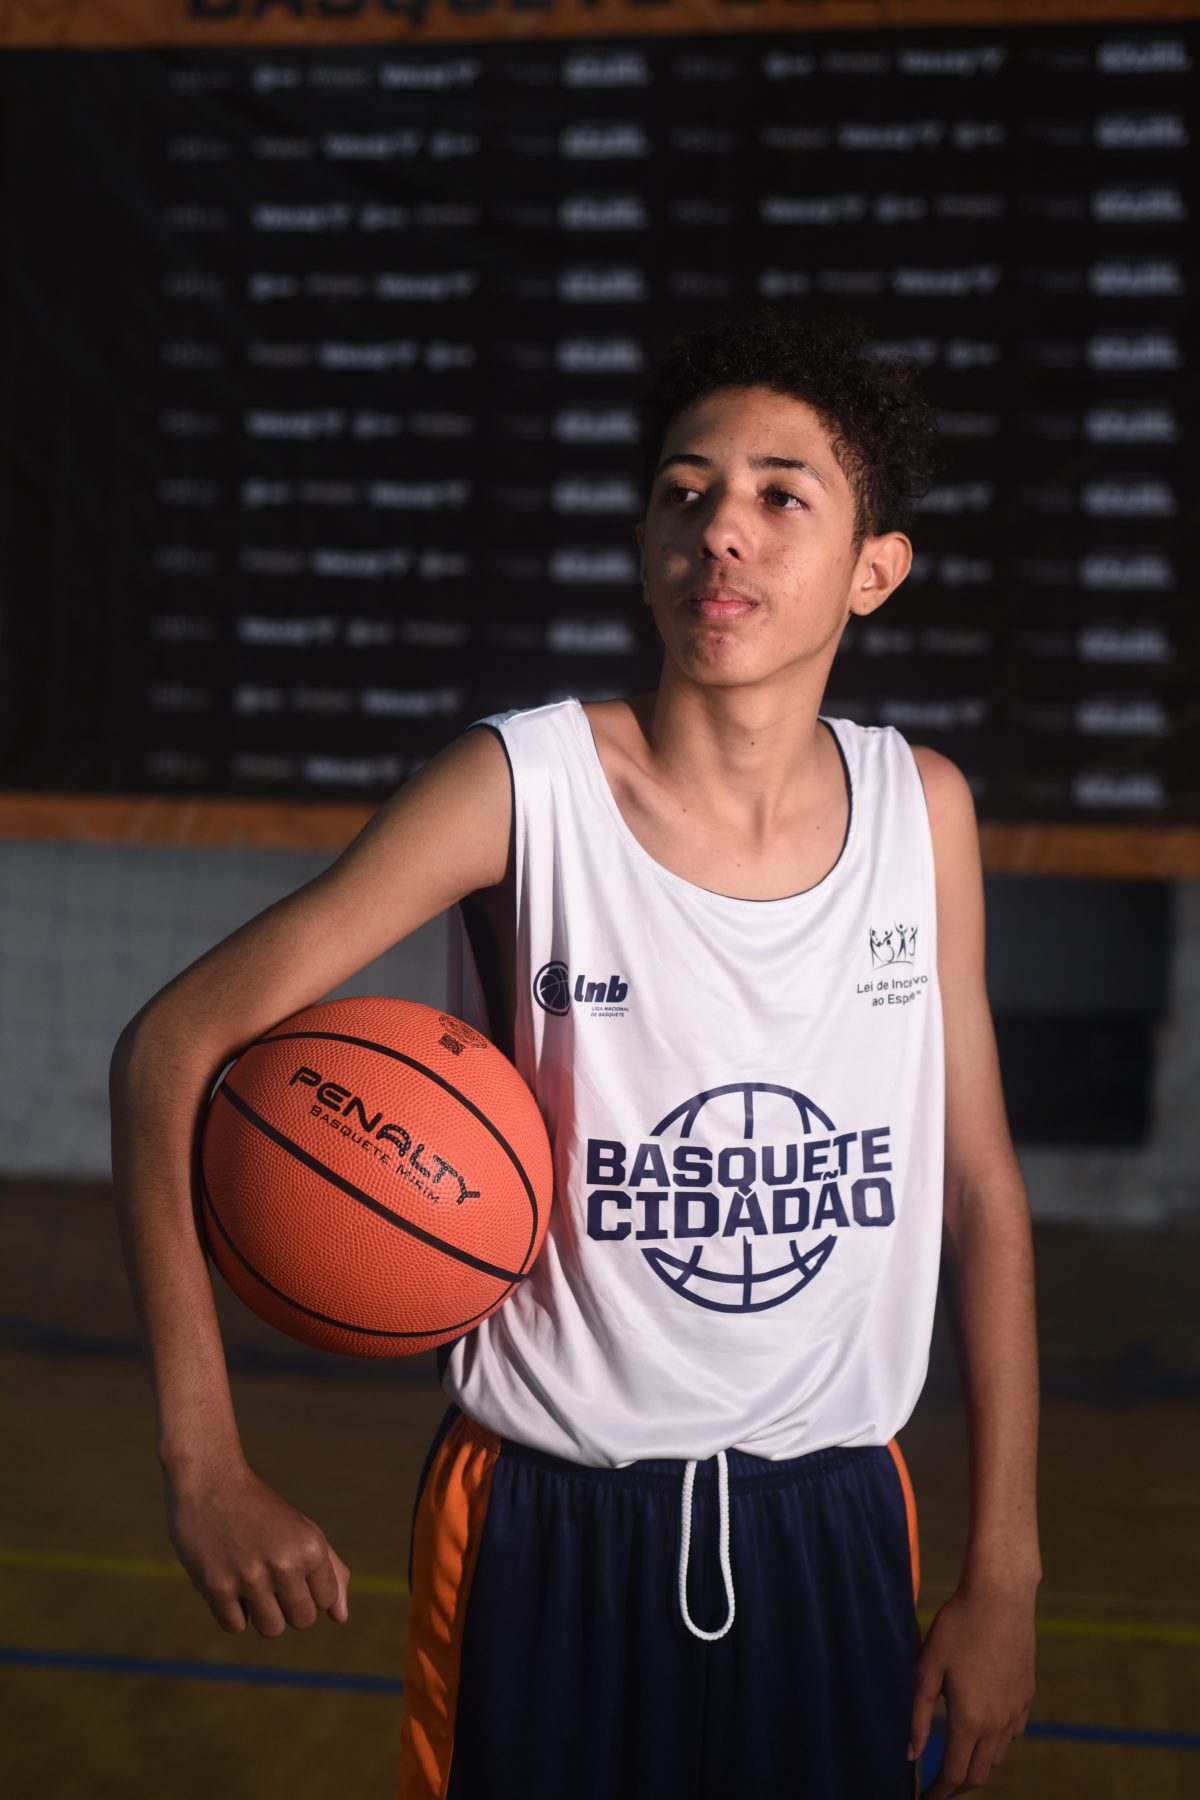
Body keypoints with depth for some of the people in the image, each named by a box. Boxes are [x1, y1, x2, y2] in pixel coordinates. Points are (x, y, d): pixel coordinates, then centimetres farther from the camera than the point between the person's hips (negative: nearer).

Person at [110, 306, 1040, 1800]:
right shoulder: (524, 784, -14)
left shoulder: (921, 807, -3)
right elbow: (172, 1048, -13)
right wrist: (204, 1468, -20)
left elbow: (981, 1192, 5)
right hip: (547, 1528, -3)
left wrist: (1003, 1572, 4)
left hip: (832, 1529, 3)